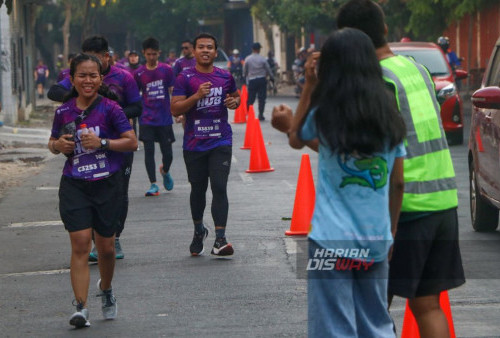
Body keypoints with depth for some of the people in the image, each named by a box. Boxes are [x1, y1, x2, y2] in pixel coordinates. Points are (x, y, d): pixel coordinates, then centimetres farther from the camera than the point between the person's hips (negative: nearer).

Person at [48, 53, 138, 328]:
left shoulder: (109, 109, -5)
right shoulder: (64, 112, 4)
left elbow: (132, 142, -6)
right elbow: (52, 143, 18)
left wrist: (103, 143, -18)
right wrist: (58, 145, -5)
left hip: (106, 183, -1)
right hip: (74, 185, 1)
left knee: (105, 246, 10)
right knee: (79, 244, -12)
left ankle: (106, 291, 39)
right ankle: (80, 307, -14)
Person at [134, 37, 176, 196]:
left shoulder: (166, 70, -1)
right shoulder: (138, 73, 1)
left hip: (164, 119, 0)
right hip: (146, 119, 0)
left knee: (167, 153, 5)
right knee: (149, 151, -6)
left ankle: (165, 171, 37)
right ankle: (153, 185, 0)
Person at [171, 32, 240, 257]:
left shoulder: (225, 77, 7)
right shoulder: (185, 78, -2)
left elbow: (236, 96, 25)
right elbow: (175, 109, -8)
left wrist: (234, 102, 2)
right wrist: (197, 96, -20)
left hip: (221, 142, 0)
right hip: (194, 143, 0)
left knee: (219, 188, -11)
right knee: (198, 189, 12)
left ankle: (220, 240, -16)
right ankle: (198, 230, 36)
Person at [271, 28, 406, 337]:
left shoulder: (324, 115, -5)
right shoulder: (389, 117, 5)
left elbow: (296, 140, 15)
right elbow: (398, 183, 8)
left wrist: (309, 86, 11)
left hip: (332, 240, -4)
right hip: (377, 242, 4)